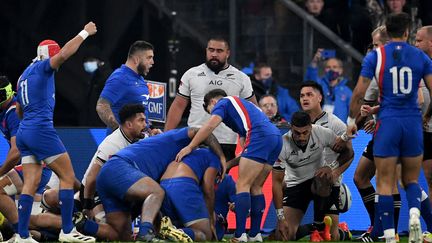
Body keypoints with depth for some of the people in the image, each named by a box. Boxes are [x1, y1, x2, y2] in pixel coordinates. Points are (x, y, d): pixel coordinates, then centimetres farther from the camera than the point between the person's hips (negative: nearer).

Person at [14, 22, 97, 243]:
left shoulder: (24, 76, 20)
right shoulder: (42, 67, -4)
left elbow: (19, 111, 27)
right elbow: (64, 54, -21)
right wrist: (84, 33, -13)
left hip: (24, 132, 9)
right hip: (41, 129, -9)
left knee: (31, 183, 4)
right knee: (68, 177, -3)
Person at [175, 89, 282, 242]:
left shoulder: (222, 103, 14)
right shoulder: (242, 105, 37)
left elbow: (210, 125, -5)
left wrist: (189, 147, -4)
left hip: (260, 136, -8)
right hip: (276, 137, 9)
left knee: (242, 185, -8)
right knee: (255, 187, 15)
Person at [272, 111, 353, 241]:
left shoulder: (323, 133, -20)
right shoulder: (283, 145, -22)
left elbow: (348, 152, -6)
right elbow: (277, 182, -16)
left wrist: (333, 167, -27)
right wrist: (281, 218, -20)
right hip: (294, 185, 0)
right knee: (283, 237, -16)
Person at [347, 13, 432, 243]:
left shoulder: (375, 56, -1)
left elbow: (359, 92, -3)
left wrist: (352, 121, 9)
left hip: (387, 122, -2)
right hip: (413, 122, 2)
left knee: (385, 183, 4)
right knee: (411, 179, 15)